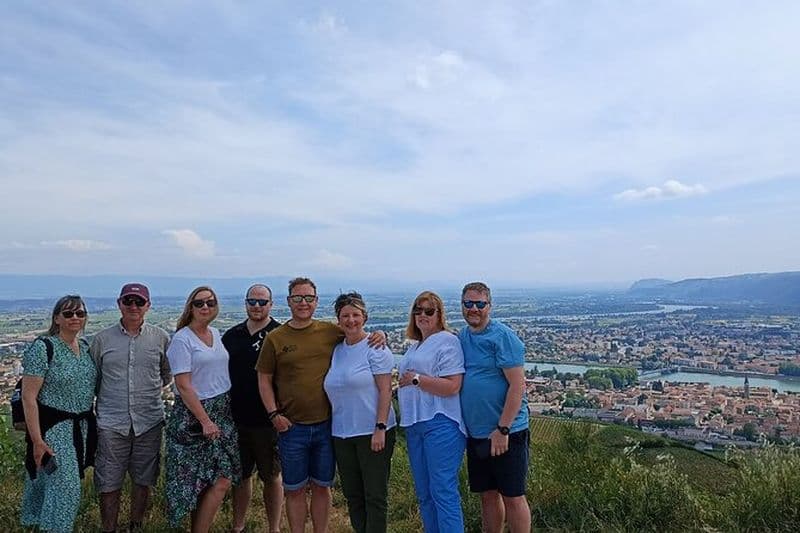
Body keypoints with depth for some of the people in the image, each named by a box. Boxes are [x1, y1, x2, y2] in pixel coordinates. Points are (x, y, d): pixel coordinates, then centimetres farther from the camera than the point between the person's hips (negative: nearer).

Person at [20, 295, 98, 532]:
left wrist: (91, 426, 12)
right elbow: (28, 397, -15)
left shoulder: (86, 347, 6)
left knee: (70, 484, 16)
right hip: (54, 427, -6)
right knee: (65, 489, -5)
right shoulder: (43, 348, -13)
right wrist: (37, 440, -18)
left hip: (82, 426, 7)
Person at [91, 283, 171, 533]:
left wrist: (147, 390, 5)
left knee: (142, 481, 13)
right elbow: (92, 378, 11)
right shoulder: (102, 339, 2)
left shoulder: (160, 337, 2)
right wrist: (109, 397, 4)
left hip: (149, 421, 1)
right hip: (111, 422, -1)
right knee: (109, 484, 5)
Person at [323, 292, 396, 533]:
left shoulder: (375, 348, -8)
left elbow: (385, 390, -11)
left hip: (373, 432, -6)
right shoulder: (336, 350, 9)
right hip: (342, 433, 6)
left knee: (375, 495, 3)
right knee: (352, 495, 15)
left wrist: (380, 428, -17)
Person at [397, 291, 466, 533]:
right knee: (424, 493, 15)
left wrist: (416, 379, -13)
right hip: (414, 425, 9)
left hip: (440, 424, -9)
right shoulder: (415, 346, 19)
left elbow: (451, 387, -18)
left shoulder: (447, 341, -8)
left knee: (443, 491, -7)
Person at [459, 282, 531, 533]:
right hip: (475, 433, 6)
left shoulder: (503, 337, -13)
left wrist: (502, 429, -18)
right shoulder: (461, 337, 9)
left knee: (512, 497, 5)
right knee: (487, 495, 17)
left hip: (505, 433, -6)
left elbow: (517, 385, -17)